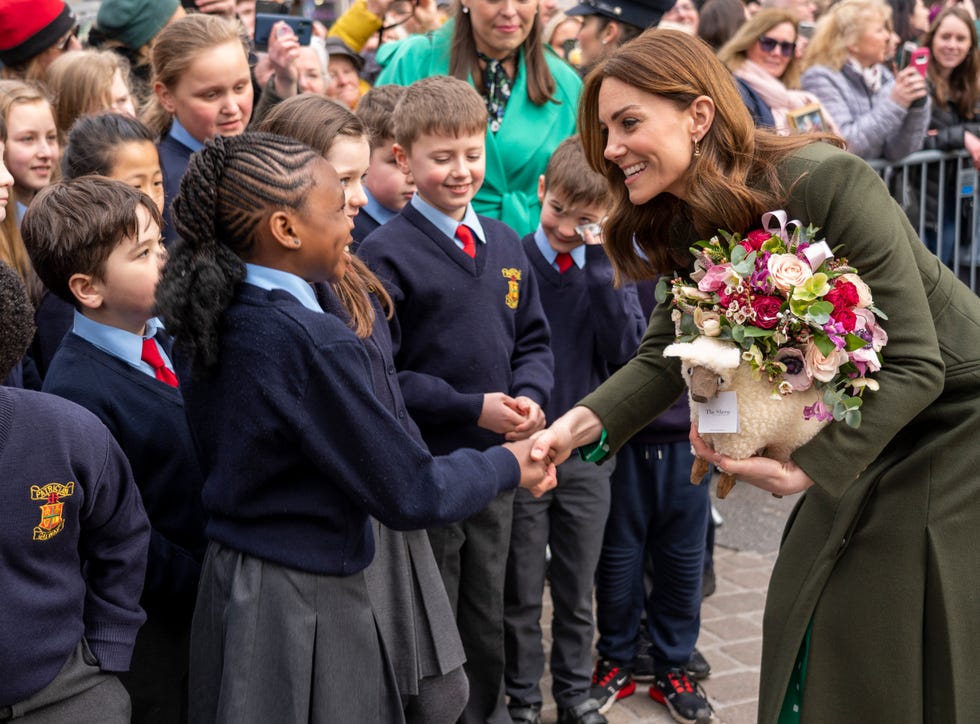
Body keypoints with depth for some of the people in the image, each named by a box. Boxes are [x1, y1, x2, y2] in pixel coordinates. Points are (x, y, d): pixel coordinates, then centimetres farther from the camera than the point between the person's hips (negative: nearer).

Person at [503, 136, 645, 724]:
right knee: (522, 593, 9)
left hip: (588, 453, 3)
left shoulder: (609, 270, 1)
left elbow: (627, 352, -12)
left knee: (578, 590, 15)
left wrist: (599, 266, -16)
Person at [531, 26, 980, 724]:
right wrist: (588, 420, -23)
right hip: (858, 423, 7)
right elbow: (666, 357, -6)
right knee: (810, 615, 8)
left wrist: (806, 467, -34)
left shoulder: (826, 182, -29)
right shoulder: (685, 224, -4)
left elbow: (913, 363, -28)